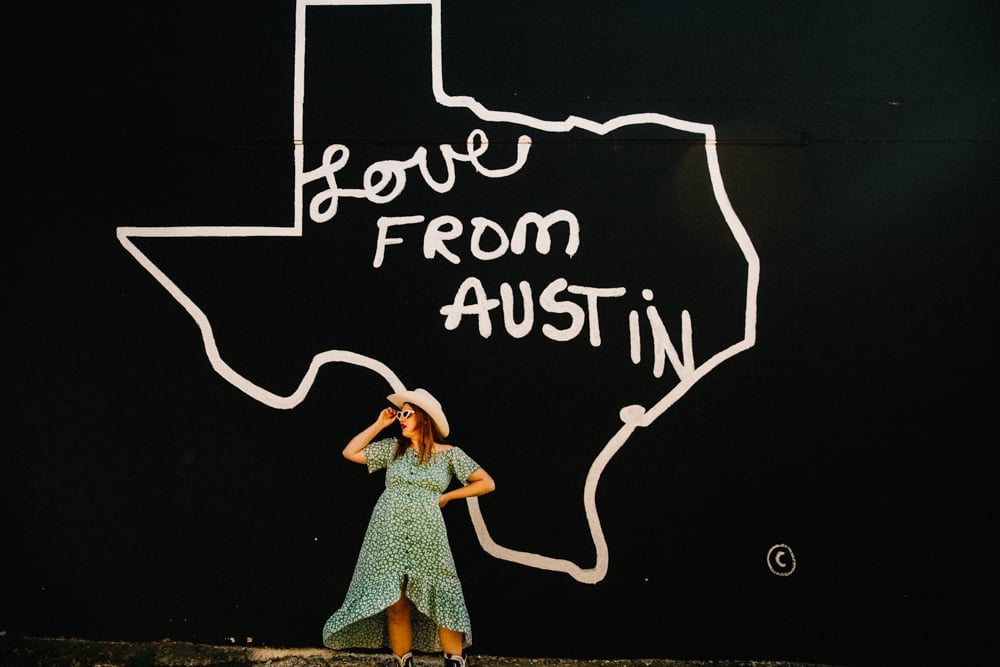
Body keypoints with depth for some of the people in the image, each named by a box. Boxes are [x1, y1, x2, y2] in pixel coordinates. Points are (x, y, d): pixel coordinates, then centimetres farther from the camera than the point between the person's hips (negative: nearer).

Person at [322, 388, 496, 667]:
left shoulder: (449, 454, 4)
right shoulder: (393, 447, 11)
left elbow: (487, 483, 4)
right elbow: (350, 452, 10)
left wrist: (447, 496, 2)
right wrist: (379, 424, 8)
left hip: (425, 536, -2)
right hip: (388, 534, 2)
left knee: (443, 601, -3)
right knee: (395, 604, 2)